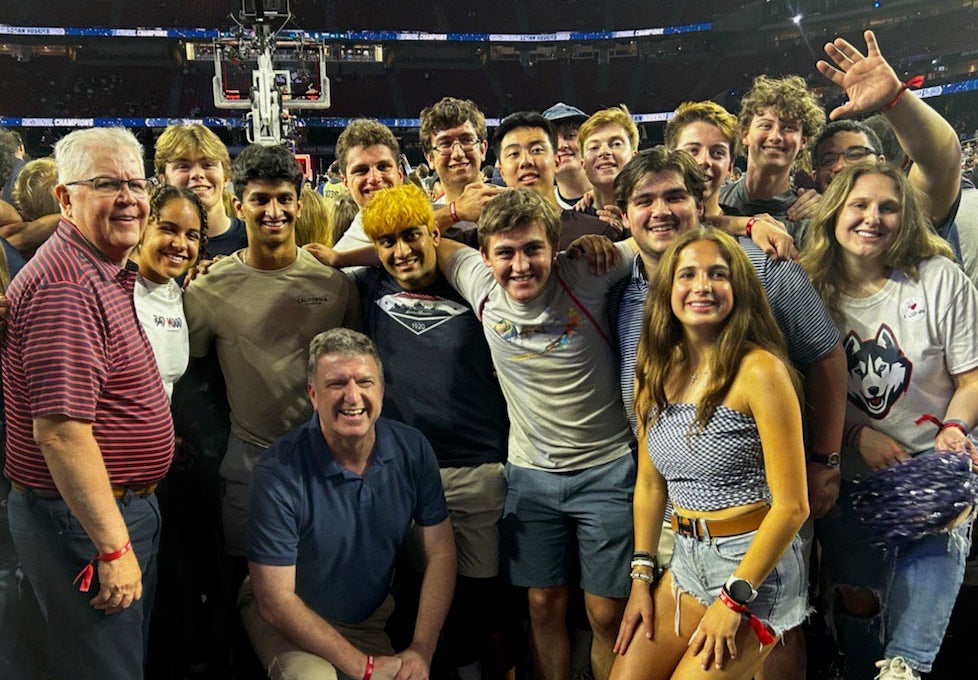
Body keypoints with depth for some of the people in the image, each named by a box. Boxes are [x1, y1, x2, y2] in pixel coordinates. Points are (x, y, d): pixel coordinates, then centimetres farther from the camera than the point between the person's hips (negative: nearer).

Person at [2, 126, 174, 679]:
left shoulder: (108, 274, 11)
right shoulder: (66, 285, -23)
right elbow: (60, 430, -28)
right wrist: (113, 547, -24)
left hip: (123, 507, 10)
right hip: (85, 524, -10)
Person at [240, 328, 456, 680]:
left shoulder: (412, 449, -12)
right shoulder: (279, 473, -25)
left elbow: (440, 553, -4)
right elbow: (276, 601, -21)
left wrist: (421, 651, -15)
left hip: (370, 618, 5)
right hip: (287, 618, -4)